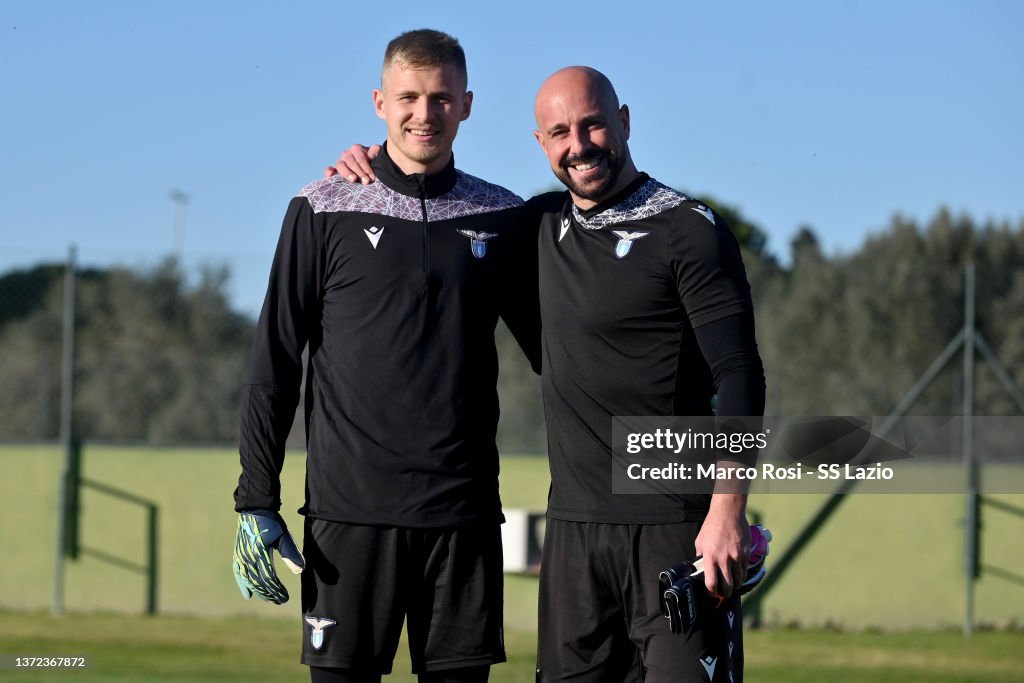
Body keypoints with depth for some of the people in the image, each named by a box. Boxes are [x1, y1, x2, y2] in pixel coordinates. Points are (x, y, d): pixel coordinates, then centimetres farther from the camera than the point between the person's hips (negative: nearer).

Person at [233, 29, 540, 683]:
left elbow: (553, 353, 17)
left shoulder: (503, 220, 9)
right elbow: (274, 364, 3)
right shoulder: (324, 212, 2)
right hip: (350, 507, -2)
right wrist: (257, 500, -2)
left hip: (464, 509, 2)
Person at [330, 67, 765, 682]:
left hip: (675, 527, -6)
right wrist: (381, 169, 16)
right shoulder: (544, 224, 14)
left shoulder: (689, 231, -5)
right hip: (574, 524, 6)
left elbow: (739, 377, -10)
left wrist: (728, 510, -19)